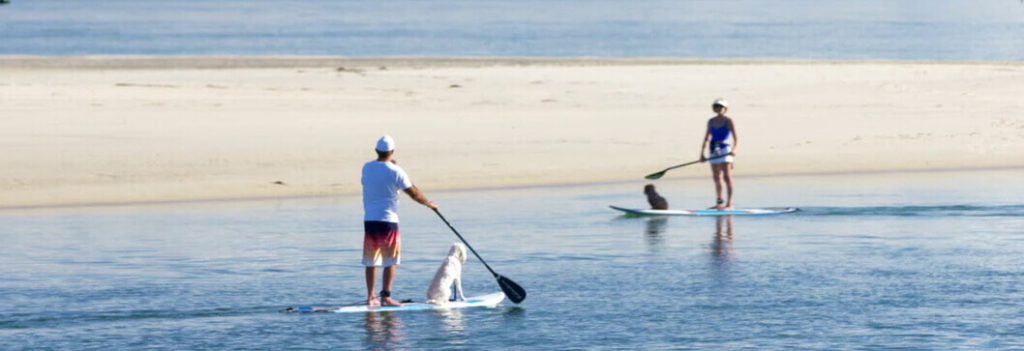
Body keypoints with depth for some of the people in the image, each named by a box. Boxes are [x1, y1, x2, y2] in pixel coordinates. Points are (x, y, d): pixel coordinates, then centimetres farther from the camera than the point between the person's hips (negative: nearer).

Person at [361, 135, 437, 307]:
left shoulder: (366, 168, 5)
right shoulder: (395, 171, -10)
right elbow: (414, 193, -5)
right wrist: (429, 203, 11)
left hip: (369, 221, 5)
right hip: (388, 221, -5)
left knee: (371, 261, 11)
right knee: (390, 261, 0)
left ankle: (371, 297, 13)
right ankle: (386, 297, -7)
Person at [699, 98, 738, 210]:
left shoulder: (728, 121, -5)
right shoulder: (711, 121, 11)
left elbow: (736, 139, -11)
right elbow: (706, 138, 16)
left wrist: (733, 149, -28)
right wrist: (702, 154, 11)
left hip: (725, 150, -6)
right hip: (714, 151, 6)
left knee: (727, 177, -9)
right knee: (716, 178, 12)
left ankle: (729, 204, -11)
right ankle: (719, 202, 24)